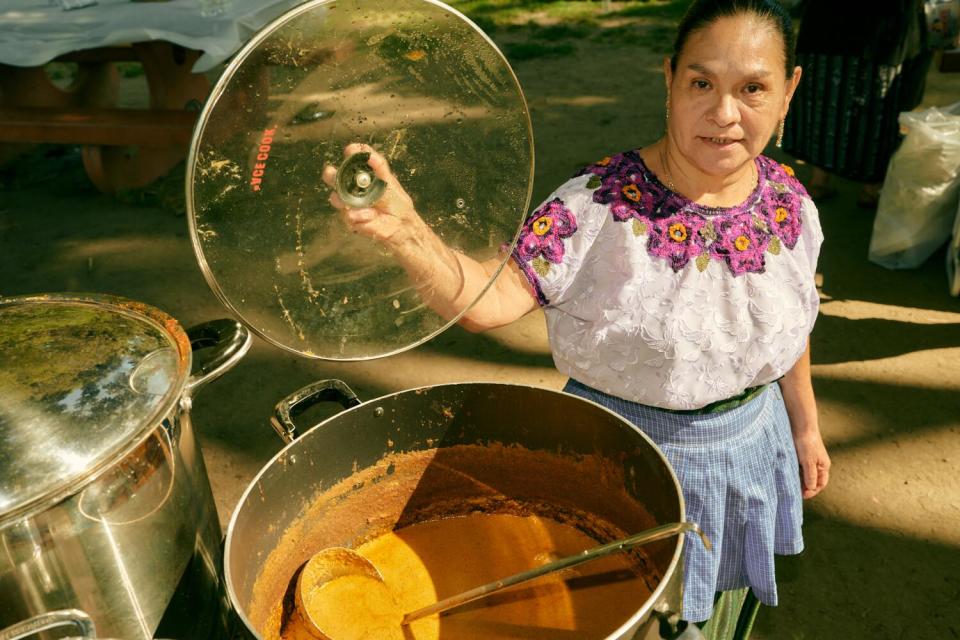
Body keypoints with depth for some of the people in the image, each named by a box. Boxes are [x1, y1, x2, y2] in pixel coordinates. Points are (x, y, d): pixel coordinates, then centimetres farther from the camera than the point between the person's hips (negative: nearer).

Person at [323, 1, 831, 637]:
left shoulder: (789, 202, -8)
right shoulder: (599, 203, -25)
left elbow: (791, 327, 6)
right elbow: (489, 299, -34)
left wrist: (806, 426, 16)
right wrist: (404, 231, -51)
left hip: (752, 447, 5)